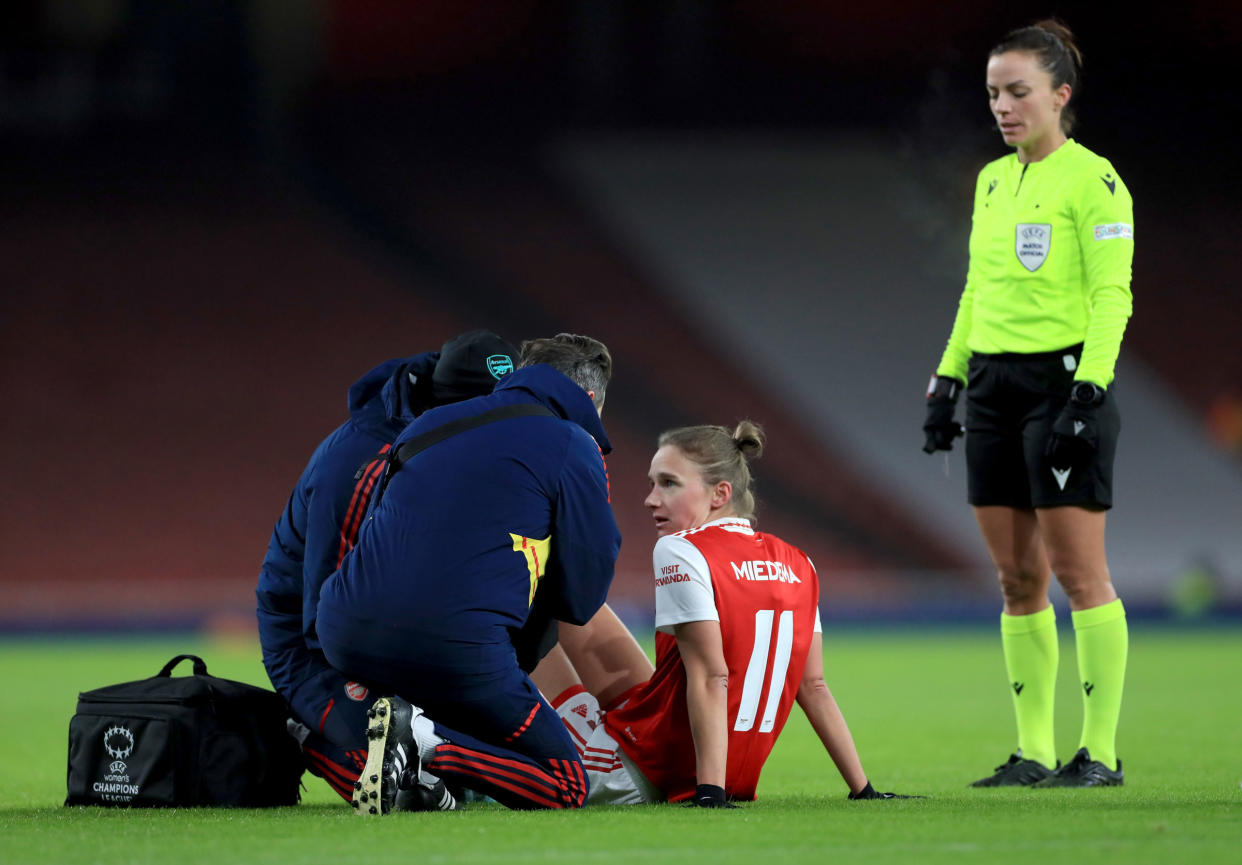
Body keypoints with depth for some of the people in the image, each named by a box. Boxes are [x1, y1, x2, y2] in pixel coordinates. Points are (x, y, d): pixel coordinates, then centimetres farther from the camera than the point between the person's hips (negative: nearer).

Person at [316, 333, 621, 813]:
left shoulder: (428, 426, 22)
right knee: (566, 787, 9)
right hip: (457, 644, -6)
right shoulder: (573, 448, 5)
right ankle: (424, 744, -16)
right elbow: (580, 601, 7)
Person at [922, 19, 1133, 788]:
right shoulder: (992, 180, 15)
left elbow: (1113, 295, -13)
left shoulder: (1091, 180, -8)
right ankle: (1034, 752, 10)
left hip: (1062, 381, -7)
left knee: (1079, 572, -6)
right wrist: (948, 378, 16)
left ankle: (1100, 751, -1)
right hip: (994, 383, 7)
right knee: (1018, 577, 6)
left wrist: (1089, 389, -20)